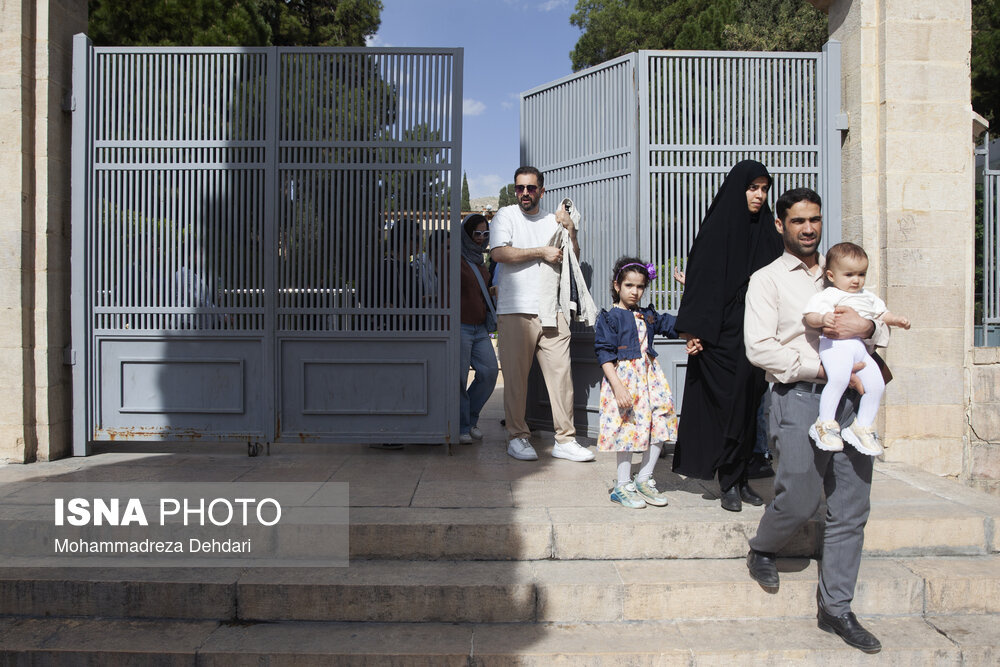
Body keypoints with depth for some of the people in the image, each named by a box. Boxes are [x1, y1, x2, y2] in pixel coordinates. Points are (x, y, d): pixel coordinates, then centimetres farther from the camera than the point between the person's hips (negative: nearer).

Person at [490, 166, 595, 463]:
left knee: (561, 374, -1)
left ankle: (565, 440, 6)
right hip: (515, 311, -3)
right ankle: (517, 437, 11)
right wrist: (541, 252, -6)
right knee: (515, 377, -1)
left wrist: (570, 229, 1)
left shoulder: (553, 221, 20)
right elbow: (499, 252, -9)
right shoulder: (505, 216, 8)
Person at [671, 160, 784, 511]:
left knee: (750, 403, 7)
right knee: (729, 403, -3)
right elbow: (701, 282, -9)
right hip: (722, 333, -5)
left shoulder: (767, 232, 12)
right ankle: (729, 483, 8)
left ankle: (741, 478, 18)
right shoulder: (716, 230, -5)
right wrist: (695, 331, -14)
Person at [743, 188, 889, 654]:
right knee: (800, 498, -9)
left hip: (848, 397, 5)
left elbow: (884, 331, 19)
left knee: (851, 507, 4)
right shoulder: (767, 279, 2)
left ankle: (835, 608, 17)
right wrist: (824, 369, -14)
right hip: (798, 396, -5)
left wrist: (866, 326, -6)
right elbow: (758, 348, -10)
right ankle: (761, 550, 24)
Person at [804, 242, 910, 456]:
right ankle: (825, 423, -21)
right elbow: (810, 316, -8)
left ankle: (863, 427, 14)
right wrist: (823, 319, -29)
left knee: (875, 384, -2)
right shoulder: (829, 295, 4)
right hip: (836, 344, -8)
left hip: (861, 348, 8)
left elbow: (881, 313, 37)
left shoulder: (868, 297, 29)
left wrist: (896, 319, 18)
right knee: (839, 378, -31)